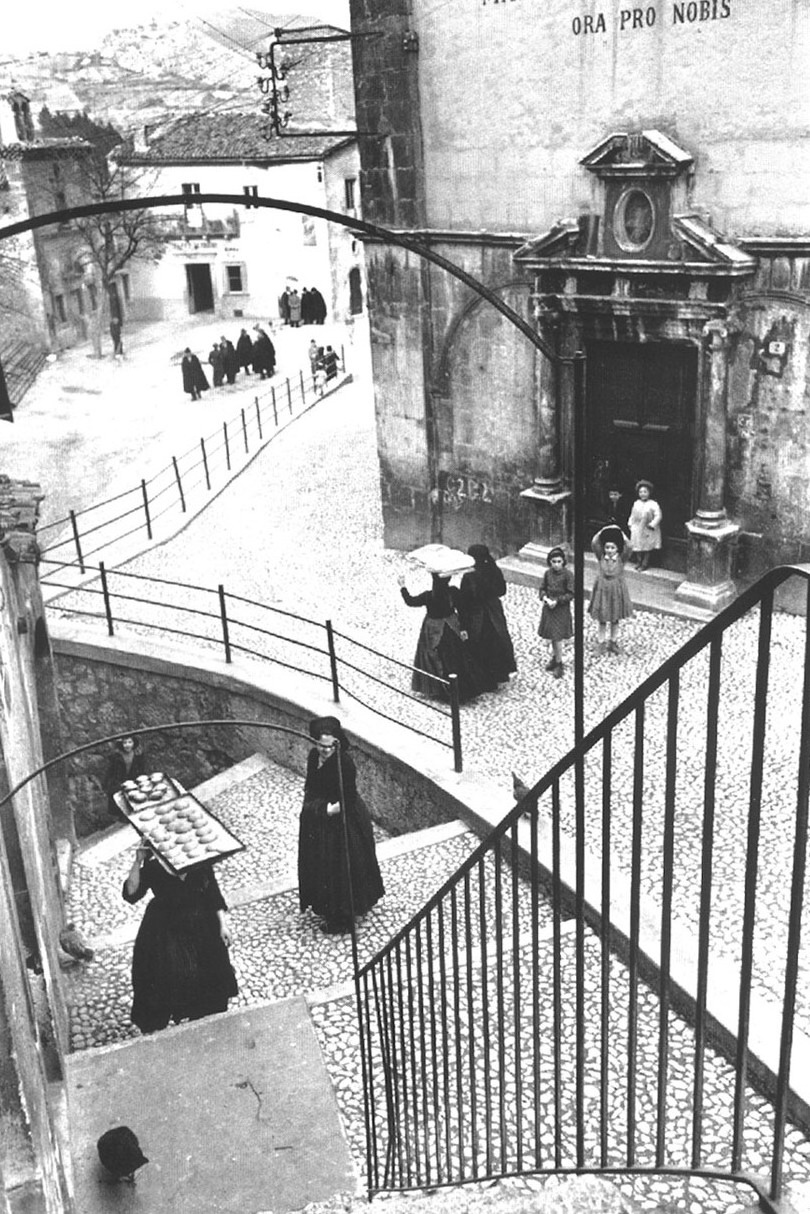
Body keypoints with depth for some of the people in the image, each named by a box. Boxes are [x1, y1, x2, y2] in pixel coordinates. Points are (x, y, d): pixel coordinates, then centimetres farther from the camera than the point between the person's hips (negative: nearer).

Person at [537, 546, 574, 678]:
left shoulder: (567, 574, -14)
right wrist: (545, 598, -11)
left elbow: (571, 594, -12)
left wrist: (557, 601, -19)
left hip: (561, 609, -5)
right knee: (552, 637, 14)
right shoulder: (548, 573, 0)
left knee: (557, 637, -5)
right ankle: (554, 657, 32)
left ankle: (559, 664, 8)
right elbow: (542, 588, 9)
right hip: (548, 608, 5)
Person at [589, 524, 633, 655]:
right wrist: (603, 530, -15)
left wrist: (620, 532, -16)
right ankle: (602, 643, 21)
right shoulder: (601, 558, -5)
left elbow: (628, 546, -23)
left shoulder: (621, 559, -7)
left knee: (615, 620, 13)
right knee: (602, 620, 8)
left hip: (616, 591, 0)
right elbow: (594, 543, -16)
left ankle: (613, 642, 29)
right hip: (602, 590, 0)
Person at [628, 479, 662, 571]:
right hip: (637, 529, 4)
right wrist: (630, 524, 7)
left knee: (647, 547, 5)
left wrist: (652, 524, -21)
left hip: (648, 531, -4)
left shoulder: (653, 504, -11)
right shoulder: (636, 503, 5)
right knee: (637, 546, 11)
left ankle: (645, 563, 15)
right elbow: (632, 515, 14)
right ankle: (639, 561, 26)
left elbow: (658, 516, -15)